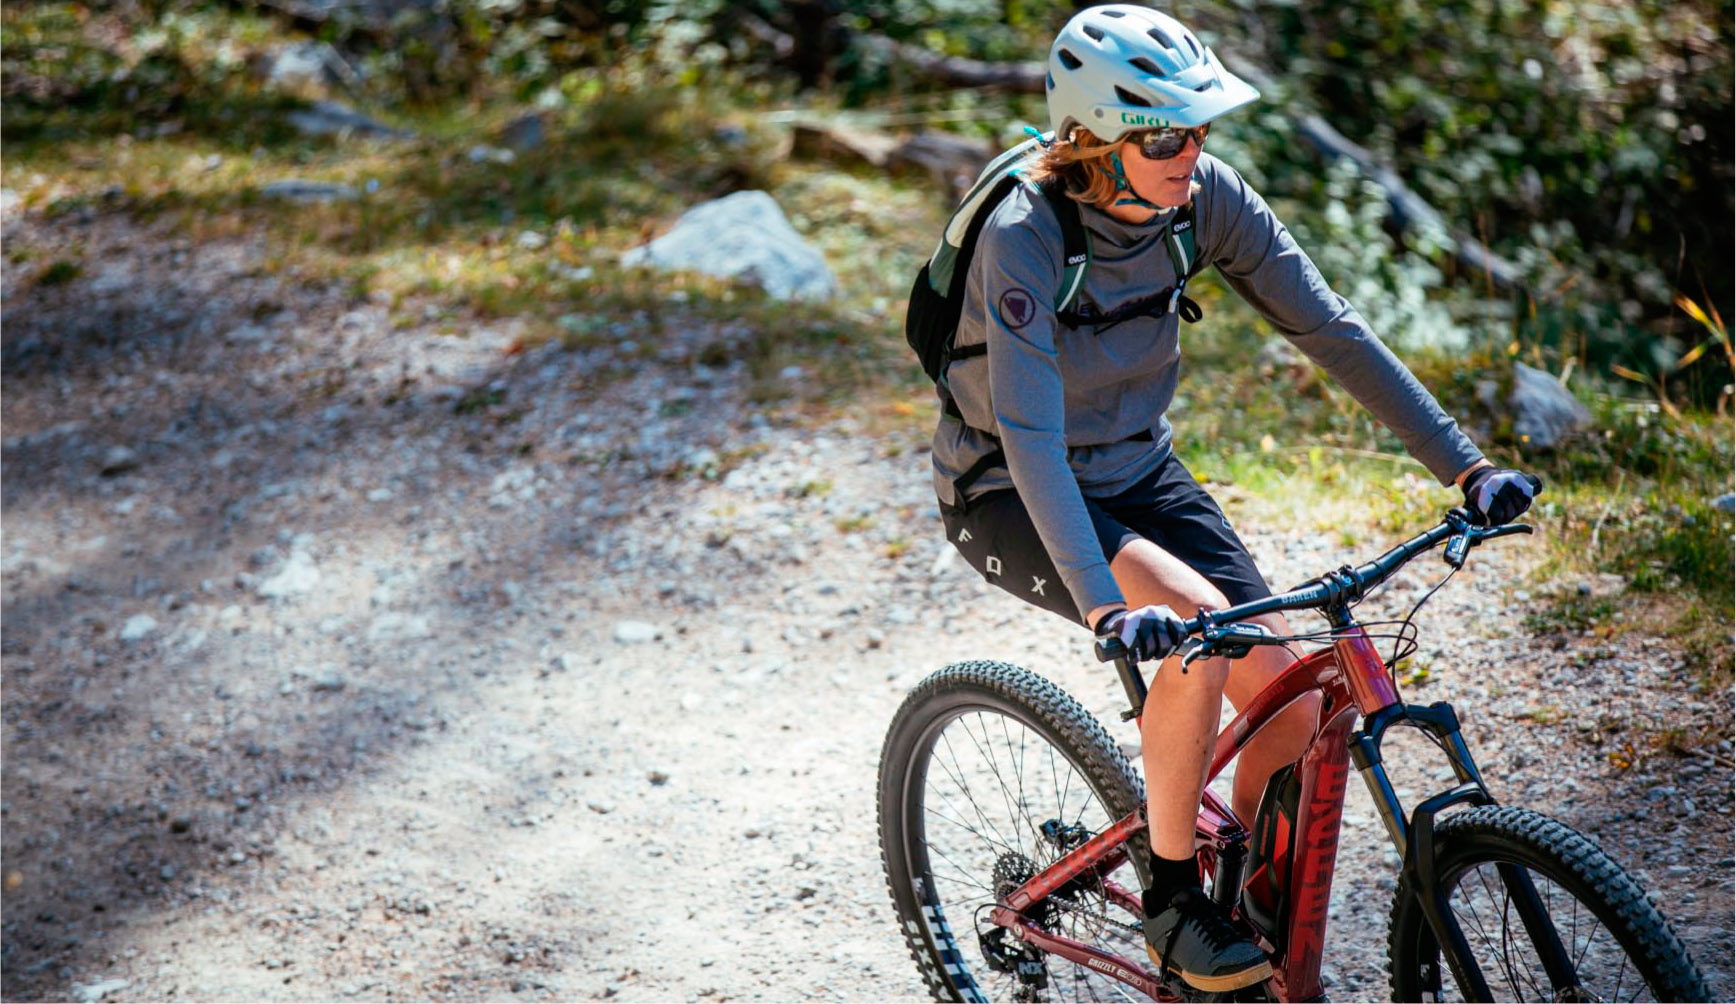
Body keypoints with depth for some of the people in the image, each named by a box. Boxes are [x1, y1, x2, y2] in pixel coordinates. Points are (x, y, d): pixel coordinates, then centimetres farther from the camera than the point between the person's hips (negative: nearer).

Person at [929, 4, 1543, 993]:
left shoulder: (1206, 195, -14)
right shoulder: (1026, 234, -29)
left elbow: (1332, 329, -10)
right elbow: (1030, 435, -35)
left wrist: (1467, 467, -16)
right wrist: (1104, 601, -46)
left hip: (1137, 471, 5)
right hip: (1010, 497, -5)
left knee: (1292, 709, -9)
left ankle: (1254, 916, 16)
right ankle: (1173, 900, -12)